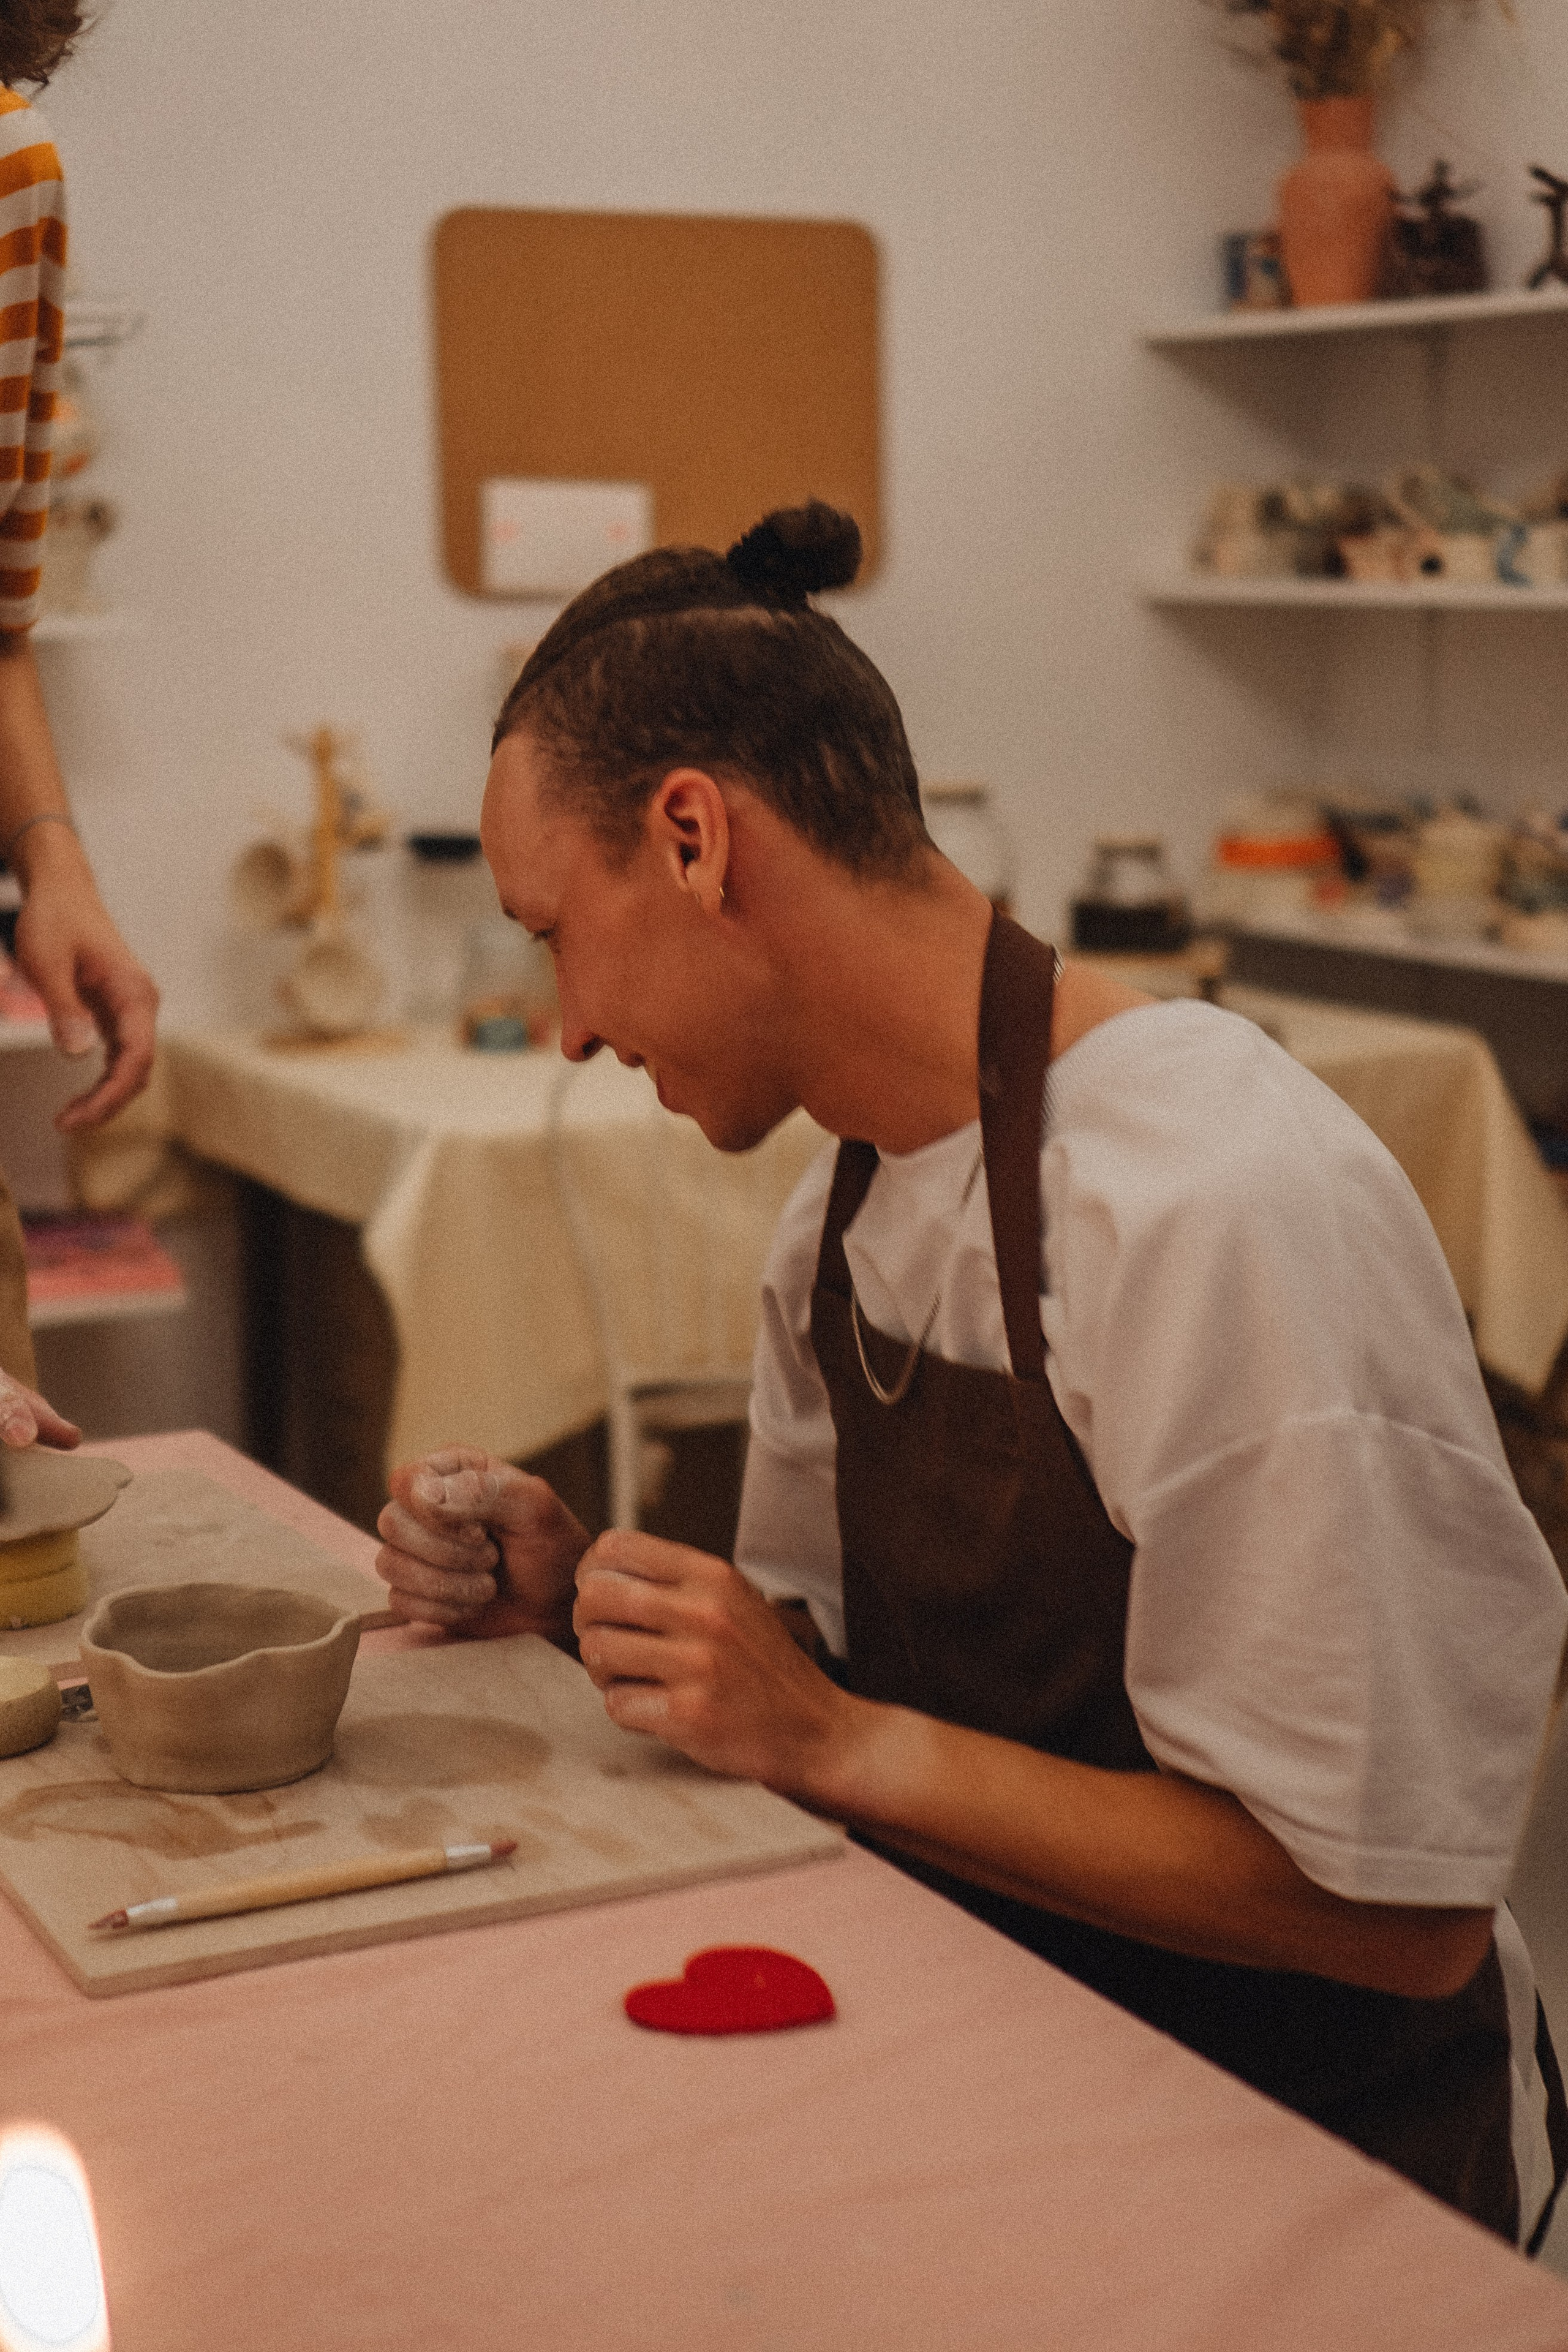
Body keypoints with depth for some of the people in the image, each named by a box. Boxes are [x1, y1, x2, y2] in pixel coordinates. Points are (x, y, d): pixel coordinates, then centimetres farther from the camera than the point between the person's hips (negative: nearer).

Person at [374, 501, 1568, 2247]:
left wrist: (835, 1742, -23)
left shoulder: (1225, 1210, -26)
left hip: (1317, 2149, -7)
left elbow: (1401, 1909, -24)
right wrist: (579, 1597, -5)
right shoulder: (845, 1208, 3)